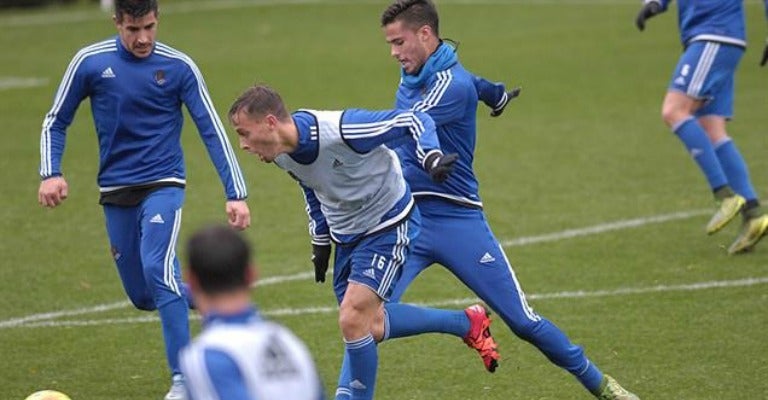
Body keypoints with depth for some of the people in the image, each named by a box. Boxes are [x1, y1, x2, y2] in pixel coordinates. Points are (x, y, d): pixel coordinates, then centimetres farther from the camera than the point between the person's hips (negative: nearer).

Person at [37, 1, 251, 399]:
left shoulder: (179, 66, -7)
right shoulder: (90, 62, -3)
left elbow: (212, 131, -5)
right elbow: (55, 122, 7)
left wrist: (235, 194, -11)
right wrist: (50, 173, -9)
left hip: (163, 185, -3)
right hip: (116, 193, 3)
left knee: (157, 268, -26)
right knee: (142, 297, 6)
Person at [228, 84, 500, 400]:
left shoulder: (341, 130, -34)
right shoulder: (281, 151, -10)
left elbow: (413, 121, -25)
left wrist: (431, 158, -43)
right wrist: (320, 243, 16)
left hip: (387, 227, -8)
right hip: (346, 235, 8)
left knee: (353, 320, -18)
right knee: (371, 326, 12)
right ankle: (467, 323, 29)